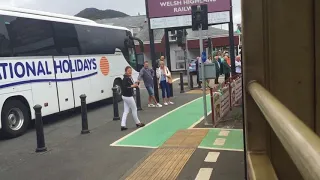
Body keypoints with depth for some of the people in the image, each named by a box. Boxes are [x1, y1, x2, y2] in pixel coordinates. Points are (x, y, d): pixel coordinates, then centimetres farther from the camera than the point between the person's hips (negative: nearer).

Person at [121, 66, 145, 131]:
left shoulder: (130, 78, 9)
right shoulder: (125, 79, -19)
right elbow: (124, 87, -29)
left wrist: (135, 85, 2)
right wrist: (132, 86, -25)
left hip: (126, 96, 9)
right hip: (128, 96, -9)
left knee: (126, 111, 7)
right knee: (134, 109, 7)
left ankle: (123, 125, 4)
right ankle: (138, 123, 23)